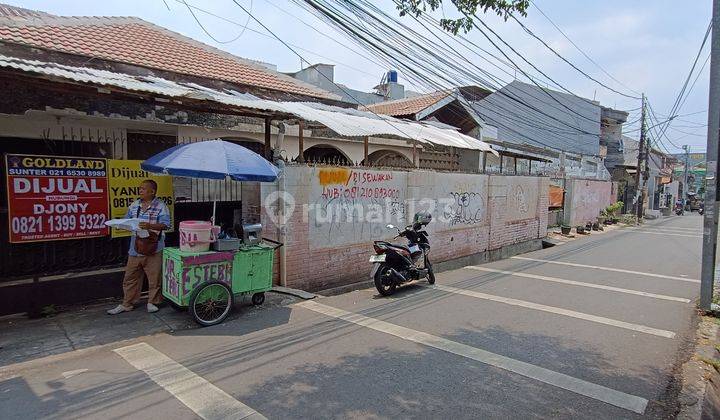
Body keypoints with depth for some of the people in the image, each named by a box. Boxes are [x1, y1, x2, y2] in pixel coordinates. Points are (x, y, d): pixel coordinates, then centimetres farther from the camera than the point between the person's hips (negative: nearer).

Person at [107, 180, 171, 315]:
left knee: (154, 277, 3)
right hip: (135, 248, 6)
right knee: (130, 277, 12)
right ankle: (127, 304, 23)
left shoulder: (160, 206, -6)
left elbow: (165, 225, -14)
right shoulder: (134, 205, 12)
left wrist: (150, 226, -28)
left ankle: (152, 302, 19)